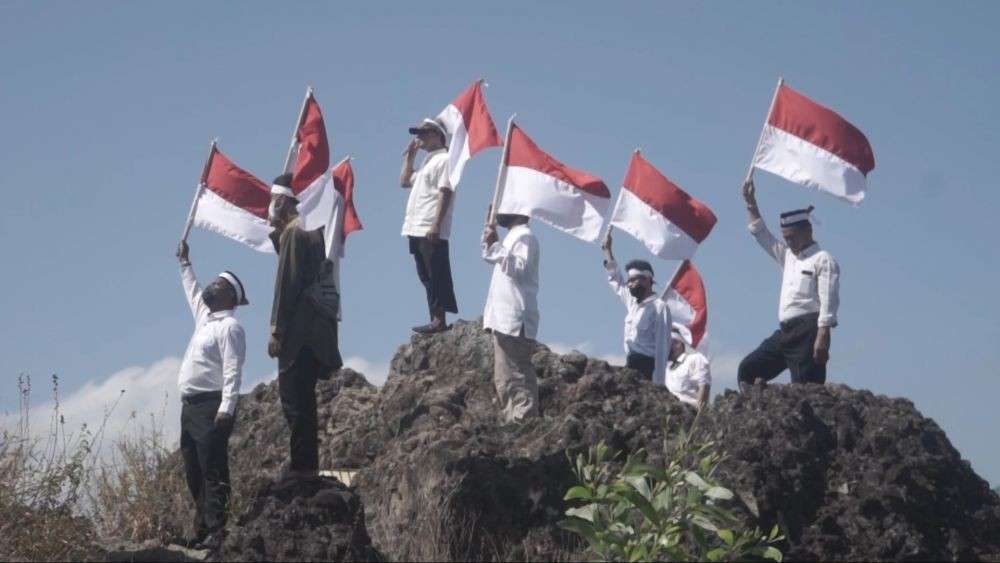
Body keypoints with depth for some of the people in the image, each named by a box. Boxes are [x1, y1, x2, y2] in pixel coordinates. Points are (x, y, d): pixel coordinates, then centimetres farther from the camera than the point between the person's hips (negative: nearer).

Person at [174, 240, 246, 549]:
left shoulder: (229, 326, -9)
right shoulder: (204, 317, 18)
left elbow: (233, 372, -18)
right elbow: (193, 292, 40)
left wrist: (226, 408, -26)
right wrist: (185, 263, 45)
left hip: (212, 407, -9)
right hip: (191, 405, 9)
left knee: (213, 471, -12)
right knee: (194, 471, 8)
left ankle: (216, 531, -14)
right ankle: (202, 529, 12)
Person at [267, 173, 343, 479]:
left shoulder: (293, 232, -11)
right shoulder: (314, 229, 16)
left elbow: (287, 284, -16)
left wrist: (276, 331, -14)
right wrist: (277, 231, 16)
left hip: (298, 329, -9)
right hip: (316, 327, 9)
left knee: (293, 398, -7)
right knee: (303, 397, 14)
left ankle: (301, 465, -8)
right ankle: (307, 463, 17)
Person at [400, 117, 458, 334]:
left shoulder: (444, 159, -6)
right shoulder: (428, 162, 24)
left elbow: (445, 193, -15)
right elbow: (405, 181, 32)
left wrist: (436, 225, -23)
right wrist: (409, 156, 24)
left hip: (431, 231, -10)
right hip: (417, 229, 10)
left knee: (436, 276, -10)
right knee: (426, 276, 9)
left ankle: (439, 320, -12)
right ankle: (435, 318, 11)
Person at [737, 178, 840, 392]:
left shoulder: (823, 260, -6)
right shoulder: (787, 256, 20)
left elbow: (828, 303, -14)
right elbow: (762, 236, 27)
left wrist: (822, 338, -22)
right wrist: (751, 205, 16)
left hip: (808, 332, -9)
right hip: (785, 332, 9)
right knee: (748, 370, 5)